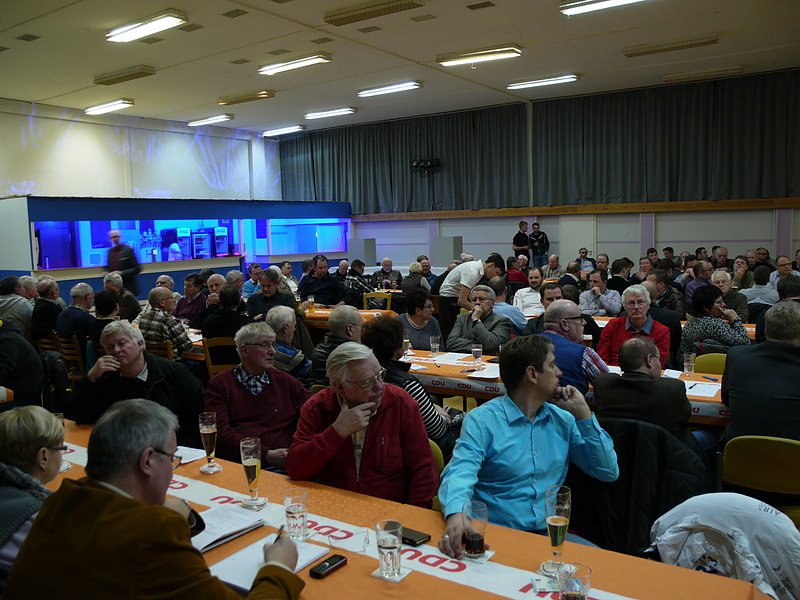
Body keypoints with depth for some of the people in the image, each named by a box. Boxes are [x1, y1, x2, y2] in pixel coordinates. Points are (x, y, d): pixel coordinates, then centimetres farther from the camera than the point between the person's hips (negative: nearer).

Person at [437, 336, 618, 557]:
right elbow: (460, 473, -22)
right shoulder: (482, 420, -7)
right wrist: (456, 516, -44)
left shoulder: (562, 420, 10)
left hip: (550, 533, 5)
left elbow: (608, 472, 7)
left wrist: (583, 414, -1)